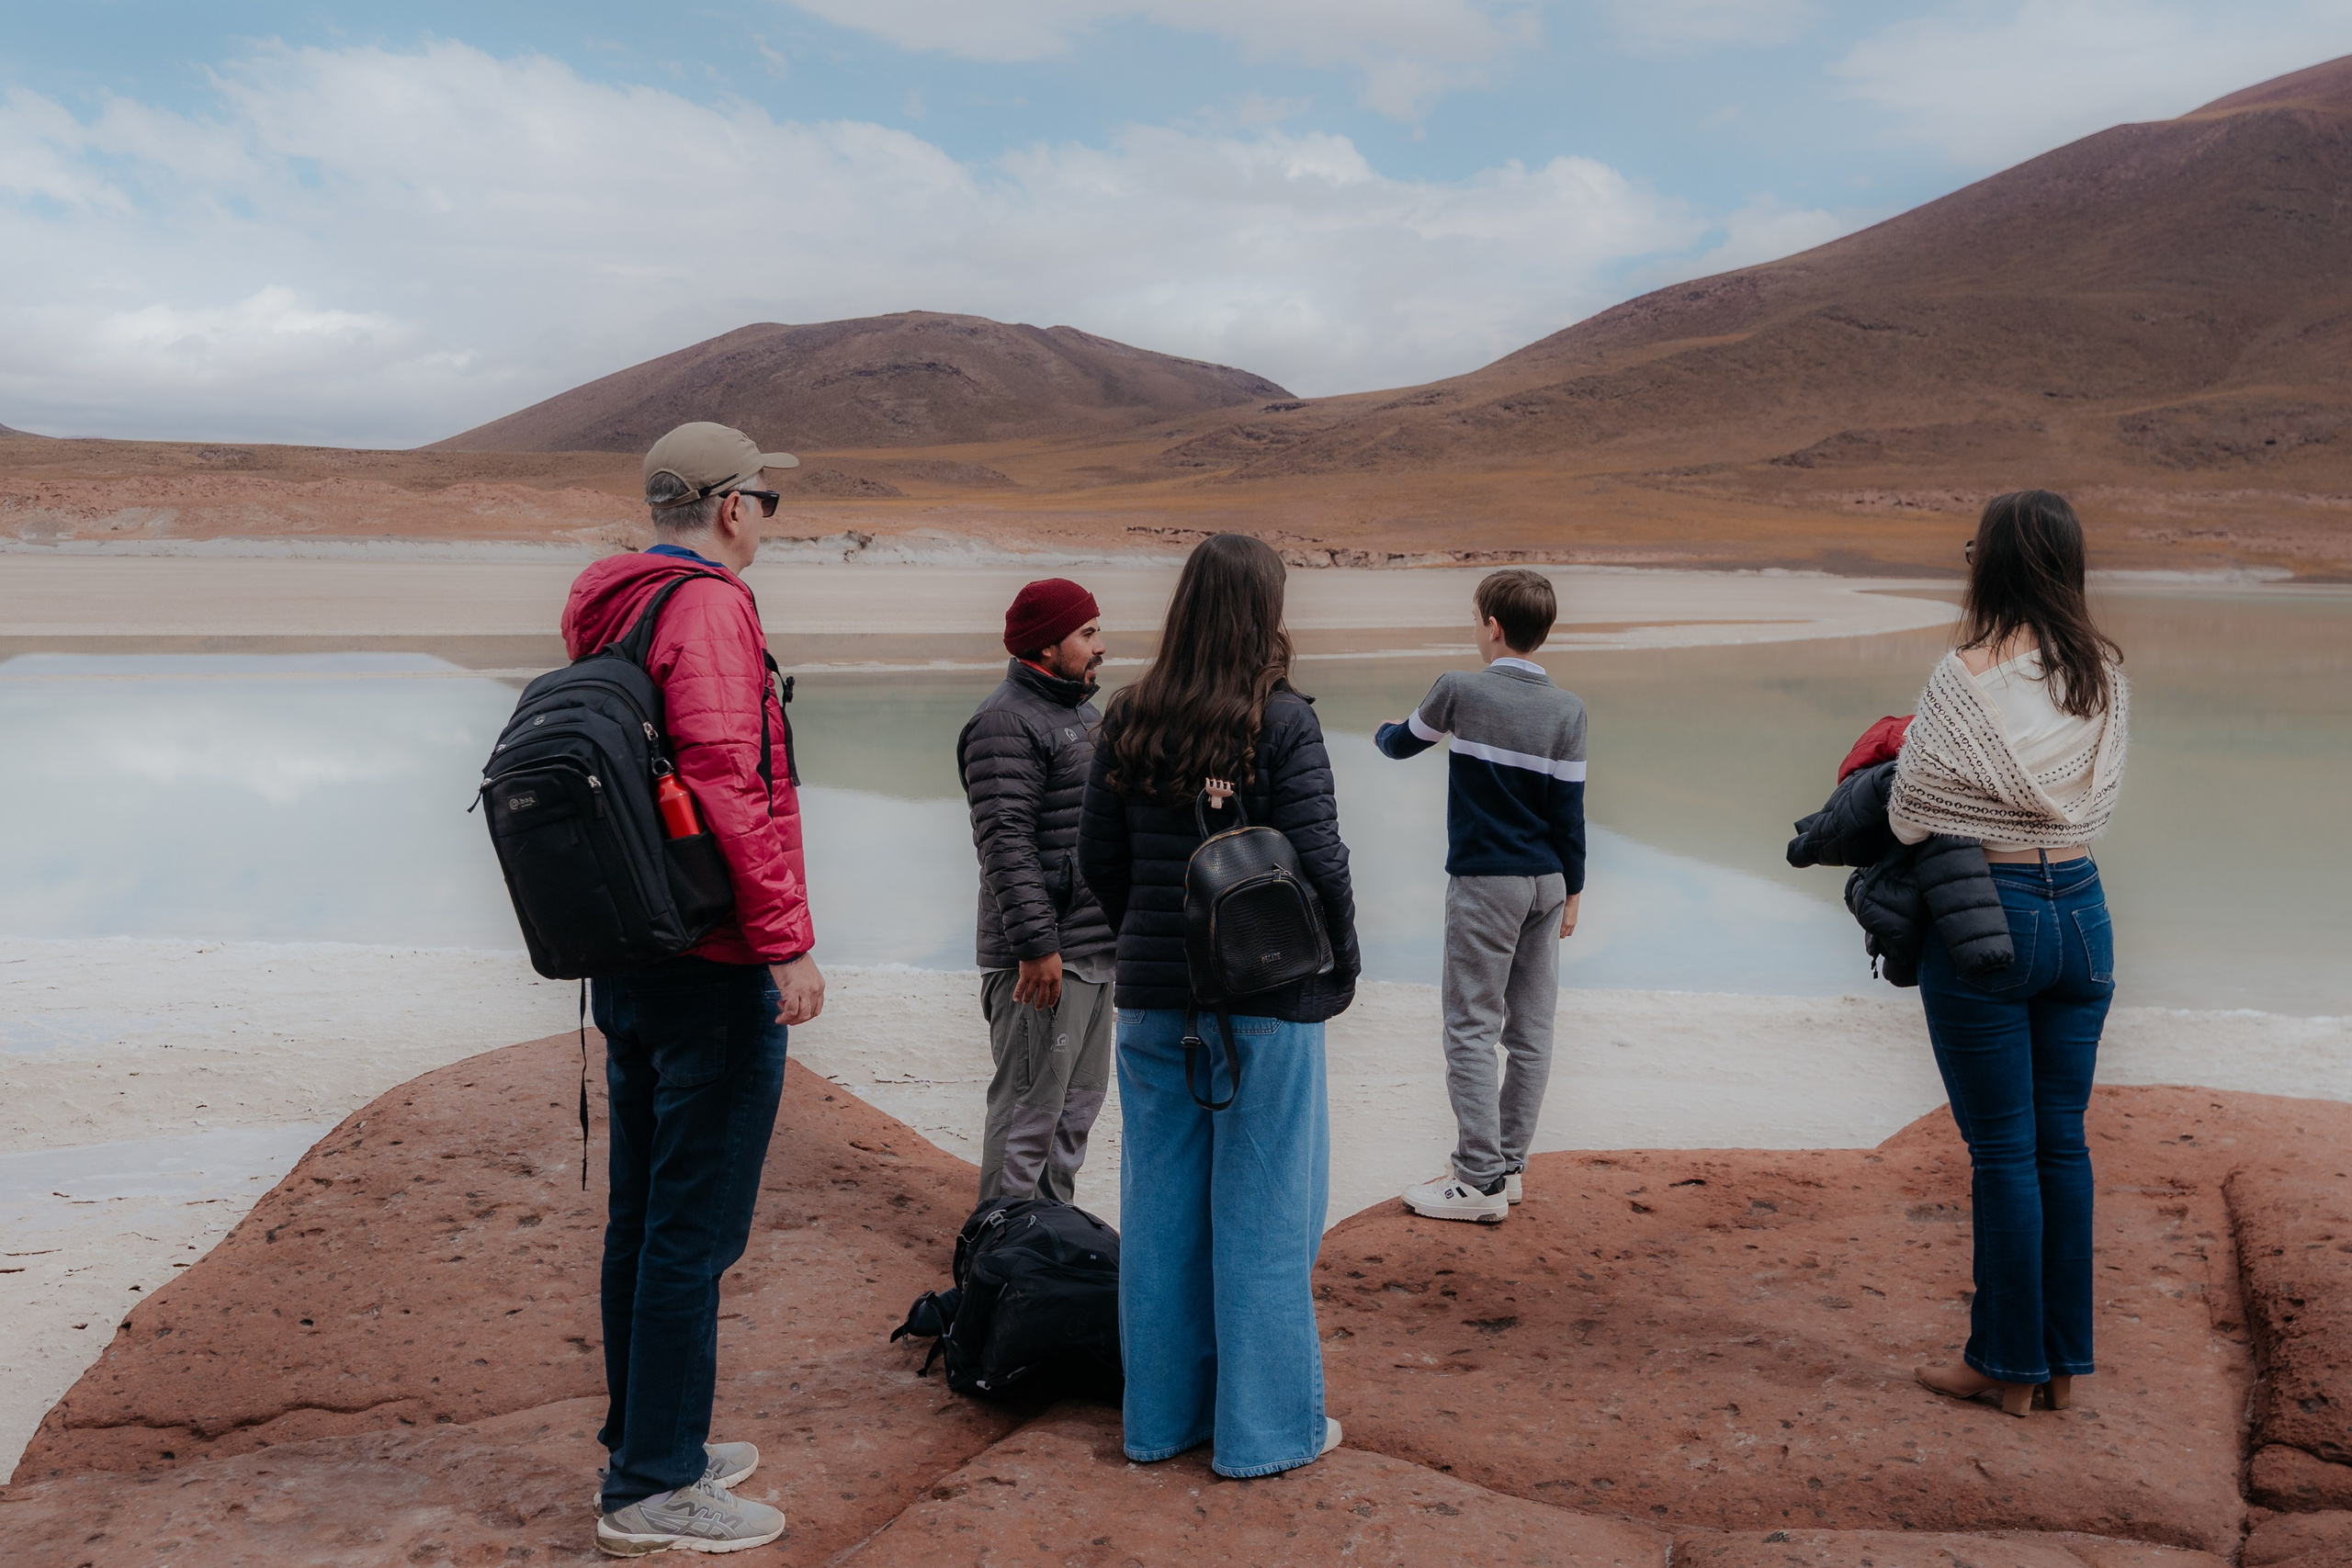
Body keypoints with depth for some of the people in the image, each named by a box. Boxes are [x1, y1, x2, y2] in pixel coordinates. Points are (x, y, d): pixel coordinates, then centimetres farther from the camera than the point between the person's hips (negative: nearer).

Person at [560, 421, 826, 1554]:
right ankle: (655, 1489, 6)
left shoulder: (605, 617, 15)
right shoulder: (708, 609, -15)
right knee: (694, 1228, -2)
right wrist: (786, 940, -20)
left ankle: (650, 1441, 29)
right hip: (715, 965, -10)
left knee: (643, 1215, 17)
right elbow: (728, 788, -23)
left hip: (627, 960, 10)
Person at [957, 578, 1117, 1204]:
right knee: (1029, 1107, -4)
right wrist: (1036, 946, -24)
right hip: (1042, 957, -10)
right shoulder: (1007, 721, -14)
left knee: (1080, 1100, 16)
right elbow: (1005, 844, -21)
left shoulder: (1082, 711, 17)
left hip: (1095, 950, 10)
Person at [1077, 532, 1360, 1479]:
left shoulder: (1129, 721, 2)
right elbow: (1317, 860, -14)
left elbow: (1097, 857, 7)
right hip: (1266, 1001, -4)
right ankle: (1267, 1429, 16)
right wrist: (1341, 963, 1)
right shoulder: (1282, 724, -12)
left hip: (1152, 998, 5)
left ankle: (1161, 1416, 25)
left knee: (1160, 1208, 13)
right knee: (1262, 1213, 6)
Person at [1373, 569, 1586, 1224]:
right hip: (1546, 882, 5)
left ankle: (1480, 1180, -2)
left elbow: (1403, 744, 10)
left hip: (1484, 881, -5)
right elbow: (1569, 809, 1)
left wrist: (1381, 733, 33)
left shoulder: (1460, 690, -8)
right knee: (1531, 1032, 10)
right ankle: (1507, 1163, 18)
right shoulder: (1568, 709, 1)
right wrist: (1572, 890, 10)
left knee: (1473, 1029, -1)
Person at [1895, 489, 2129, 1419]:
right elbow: (2099, 800, 11)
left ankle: (2007, 1366, 13)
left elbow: (1910, 813, -11)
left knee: (2003, 1150, 2)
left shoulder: (1969, 676, -15)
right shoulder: (2105, 675, 4)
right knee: (2063, 1141, 13)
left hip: (1984, 917, -6)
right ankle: (2064, 1362, 21)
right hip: (2081, 909, 6)